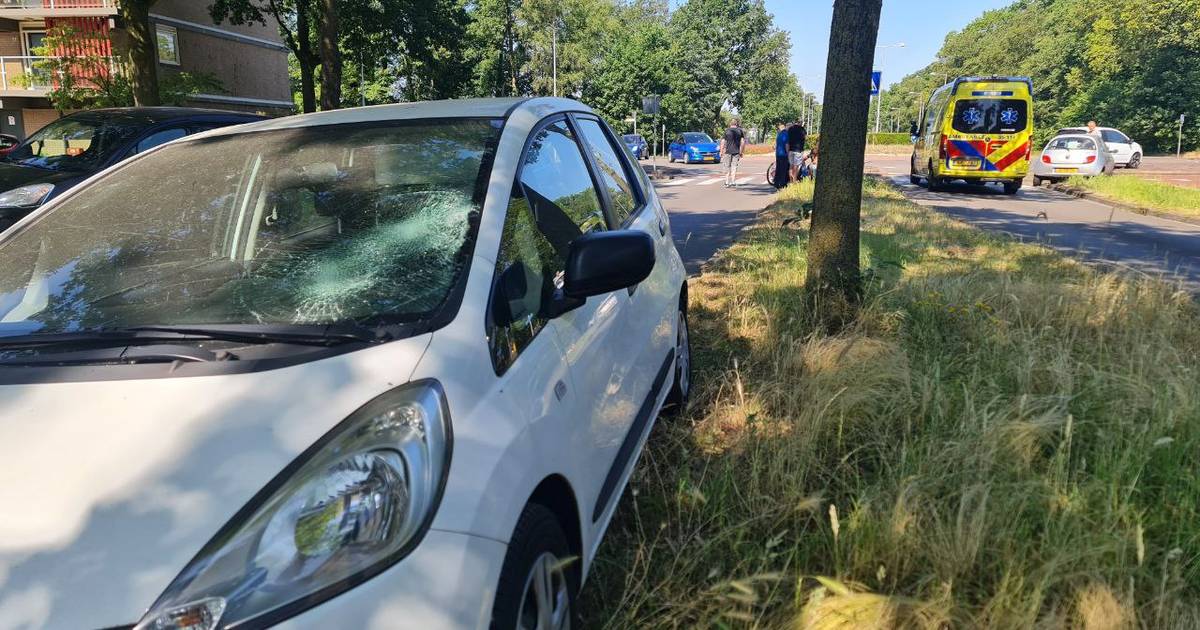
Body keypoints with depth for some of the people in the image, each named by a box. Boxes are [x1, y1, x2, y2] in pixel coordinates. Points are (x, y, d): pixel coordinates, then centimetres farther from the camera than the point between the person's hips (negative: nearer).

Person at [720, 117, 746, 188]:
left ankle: (727, 182, 7)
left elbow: (723, 142, -3)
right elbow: (743, 142, 2)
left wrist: (721, 152, 4)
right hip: (736, 152, 1)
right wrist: (741, 152, 10)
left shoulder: (727, 131, 1)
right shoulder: (740, 131, 4)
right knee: (734, 167, 4)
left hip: (728, 152, -1)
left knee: (727, 167, 8)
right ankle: (733, 182, -1)